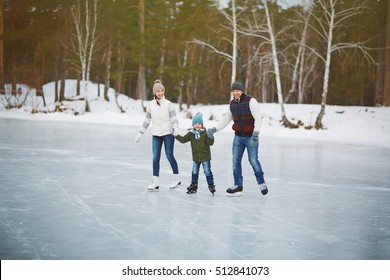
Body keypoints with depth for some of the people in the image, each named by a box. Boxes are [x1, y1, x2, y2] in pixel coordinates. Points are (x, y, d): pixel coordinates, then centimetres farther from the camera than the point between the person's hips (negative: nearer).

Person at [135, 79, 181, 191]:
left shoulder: (168, 104, -5)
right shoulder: (151, 104, 5)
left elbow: (174, 119, -8)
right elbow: (147, 121, 12)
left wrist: (176, 128, -27)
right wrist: (140, 133, 11)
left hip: (168, 134, -3)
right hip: (156, 135, 3)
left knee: (169, 156, 1)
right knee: (155, 158, -2)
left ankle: (176, 179, 18)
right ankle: (155, 183, 1)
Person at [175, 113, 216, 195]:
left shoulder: (205, 133, -11)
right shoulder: (191, 133, 1)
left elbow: (210, 143, -14)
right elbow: (183, 139, 2)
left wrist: (211, 137, -33)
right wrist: (177, 136, -9)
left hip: (205, 157, -4)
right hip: (196, 157, 4)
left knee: (207, 171, -1)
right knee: (194, 172, 12)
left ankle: (211, 185, 11)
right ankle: (193, 185, 24)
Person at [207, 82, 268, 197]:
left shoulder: (250, 101, -13)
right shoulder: (232, 104, 7)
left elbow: (258, 118, -20)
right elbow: (226, 120, 15)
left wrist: (256, 132, -32)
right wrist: (214, 129, 4)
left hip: (251, 137, -6)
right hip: (238, 136, 6)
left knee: (253, 160, -4)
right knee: (236, 160, 1)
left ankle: (262, 183, 15)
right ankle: (238, 186, 8)